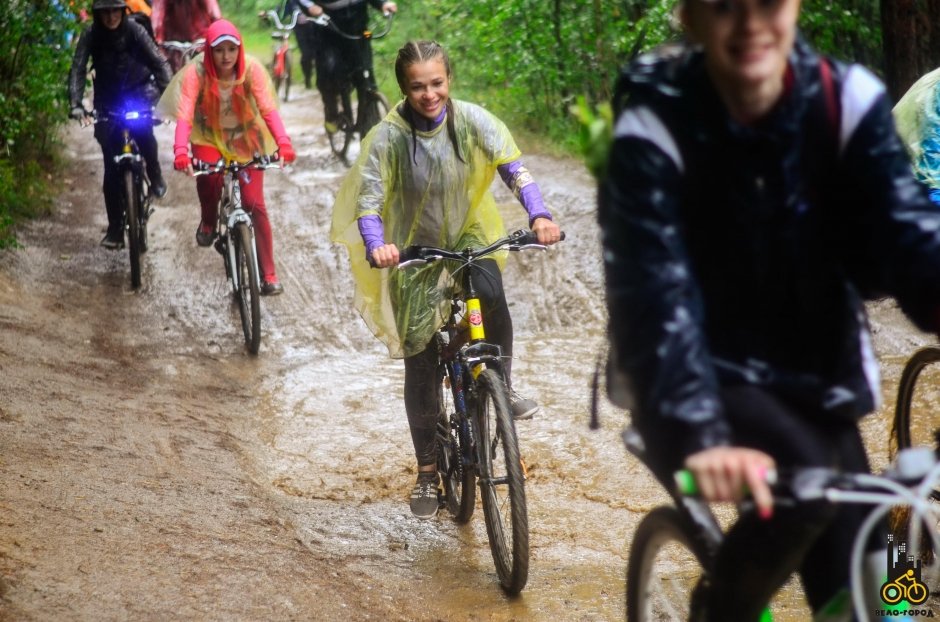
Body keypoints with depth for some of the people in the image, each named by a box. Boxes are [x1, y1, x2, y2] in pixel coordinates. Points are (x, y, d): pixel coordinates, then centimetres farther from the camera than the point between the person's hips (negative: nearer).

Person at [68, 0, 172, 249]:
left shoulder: (134, 30, -16)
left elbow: (159, 62, -20)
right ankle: (115, 229, 2)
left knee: (142, 127, -31)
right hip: (109, 100, 1)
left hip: (139, 91, 0)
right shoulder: (90, 36, -14)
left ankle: (155, 174, 1)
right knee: (111, 166, -4)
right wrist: (75, 104, -35)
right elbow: (77, 70, -20)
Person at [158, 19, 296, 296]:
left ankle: (269, 275, 0)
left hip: (246, 139, 1)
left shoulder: (252, 68, -22)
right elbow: (185, 114, -34)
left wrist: (283, 142, -48)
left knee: (255, 203, -8)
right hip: (210, 137, 0)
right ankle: (208, 222, 2)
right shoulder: (196, 72, -24)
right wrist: (181, 152, -50)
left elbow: (268, 108, -31)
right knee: (208, 175, -32)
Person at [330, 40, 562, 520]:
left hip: (470, 236, 0)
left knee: (490, 293, -35)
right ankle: (427, 471, 19)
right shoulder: (389, 137, -18)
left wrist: (538, 215, -37)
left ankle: (502, 389, -10)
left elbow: (512, 166, -20)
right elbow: (369, 199, -20)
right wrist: (375, 245, -41)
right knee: (421, 364, 3)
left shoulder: (472, 120, -14)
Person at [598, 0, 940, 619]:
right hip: (705, 377, -3)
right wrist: (698, 433, -44)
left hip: (815, 375, 4)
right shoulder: (654, 128, -20)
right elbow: (654, 294, -30)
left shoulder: (848, 101, -11)